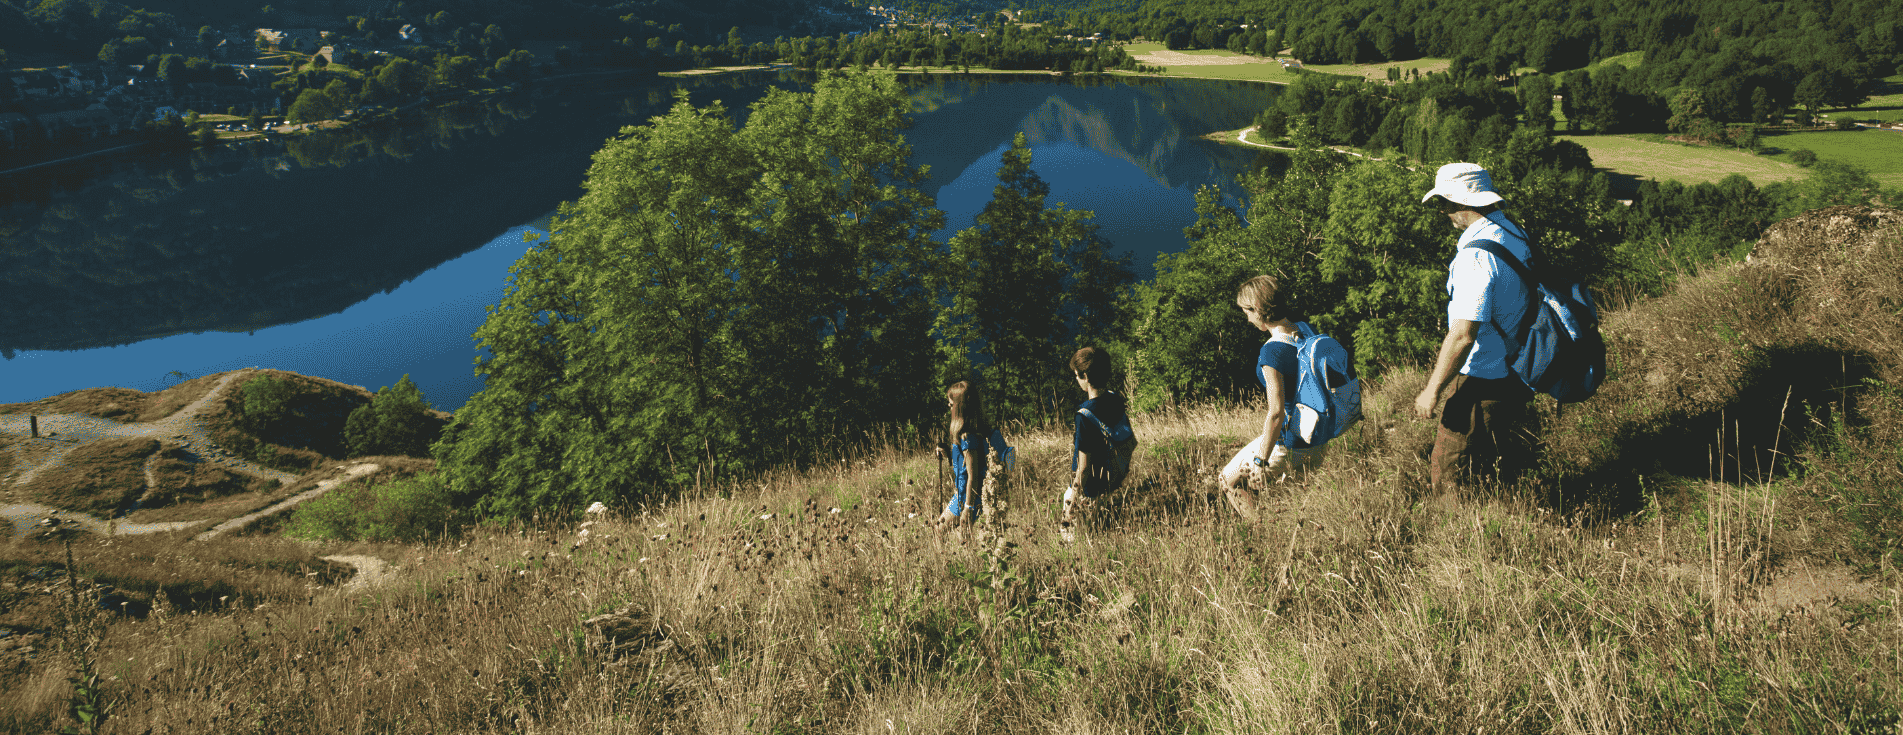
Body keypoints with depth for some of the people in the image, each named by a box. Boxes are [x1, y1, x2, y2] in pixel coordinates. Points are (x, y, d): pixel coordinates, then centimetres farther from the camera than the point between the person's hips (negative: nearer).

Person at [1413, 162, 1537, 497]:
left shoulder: (1477, 255, -25)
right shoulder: (1515, 232, 6)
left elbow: (1462, 335, -27)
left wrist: (1432, 391, -18)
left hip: (1483, 382, -10)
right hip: (1516, 372, 10)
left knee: (1449, 479, 1)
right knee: (1502, 469, 21)